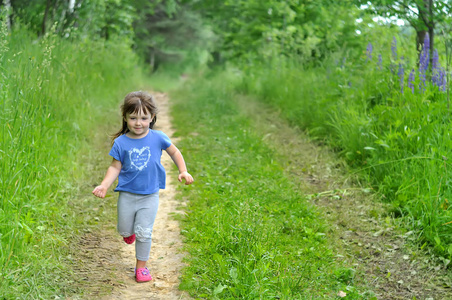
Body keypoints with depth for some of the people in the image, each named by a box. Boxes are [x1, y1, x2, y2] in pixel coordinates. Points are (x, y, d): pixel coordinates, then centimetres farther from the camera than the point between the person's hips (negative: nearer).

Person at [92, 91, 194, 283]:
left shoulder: (158, 138, -10)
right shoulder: (121, 142, -10)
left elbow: (174, 153, 5)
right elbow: (115, 167, -2)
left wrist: (183, 172, -6)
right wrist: (104, 185, -14)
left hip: (149, 196, -1)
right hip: (127, 194, 1)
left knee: (143, 233, -1)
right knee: (124, 231, 13)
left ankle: (141, 267, 16)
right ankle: (129, 231, 50)